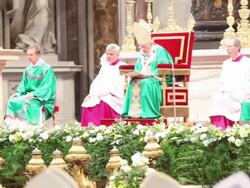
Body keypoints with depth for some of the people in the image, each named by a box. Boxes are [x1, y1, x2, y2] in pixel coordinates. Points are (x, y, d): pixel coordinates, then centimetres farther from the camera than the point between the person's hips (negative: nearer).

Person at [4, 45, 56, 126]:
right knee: (12, 101, -19)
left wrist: (33, 94, -23)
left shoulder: (47, 69, -7)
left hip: (42, 99, -6)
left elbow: (46, 88, -13)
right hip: (29, 96, 6)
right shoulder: (28, 69, 14)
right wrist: (19, 93, -4)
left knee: (24, 103, -33)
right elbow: (23, 84, 17)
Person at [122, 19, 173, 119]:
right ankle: (134, 112, -34)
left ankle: (145, 112, -37)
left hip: (157, 80, -6)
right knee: (133, 82, -24)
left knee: (146, 83, -36)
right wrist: (136, 74, -7)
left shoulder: (160, 51, -4)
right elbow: (137, 69, 17)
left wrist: (148, 74, -21)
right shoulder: (142, 54, 17)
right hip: (143, 78, 6)